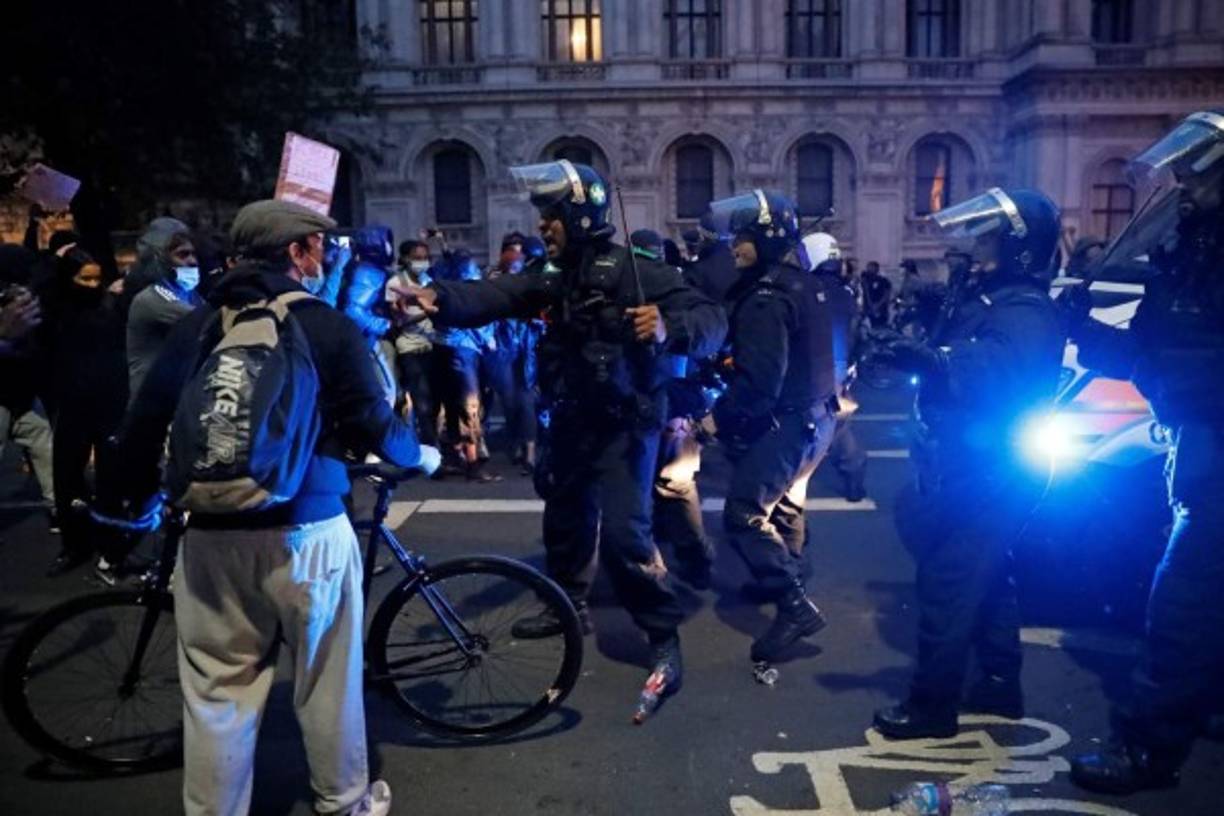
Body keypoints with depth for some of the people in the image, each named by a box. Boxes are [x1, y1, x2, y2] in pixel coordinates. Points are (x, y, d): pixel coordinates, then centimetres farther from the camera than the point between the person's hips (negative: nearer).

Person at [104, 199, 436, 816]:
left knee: (218, 694, 13)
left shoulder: (197, 326, 4)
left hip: (211, 534, 3)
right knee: (326, 681, 15)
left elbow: (146, 419, 4)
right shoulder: (329, 327, -6)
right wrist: (420, 455, 13)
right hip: (304, 530, -2)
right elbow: (370, 421, -7)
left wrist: (133, 499, 20)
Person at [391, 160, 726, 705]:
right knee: (564, 517, 21)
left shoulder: (635, 273, -16)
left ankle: (664, 637, 2)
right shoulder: (552, 278, 2)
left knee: (623, 533, -16)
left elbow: (711, 320, -21)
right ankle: (569, 605, 44)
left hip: (623, 425, -7)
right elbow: (494, 296, -12)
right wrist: (442, 299, -32)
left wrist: (670, 328, -43)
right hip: (570, 421, 8)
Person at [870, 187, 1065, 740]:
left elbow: (995, 367, -44)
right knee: (986, 578, 20)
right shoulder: (985, 292, 10)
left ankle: (931, 706, 6)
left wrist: (932, 359, -58)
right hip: (975, 467, 11)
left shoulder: (1026, 314, -22)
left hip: (985, 475, -11)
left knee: (946, 584, -5)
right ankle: (1000, 685, 34)